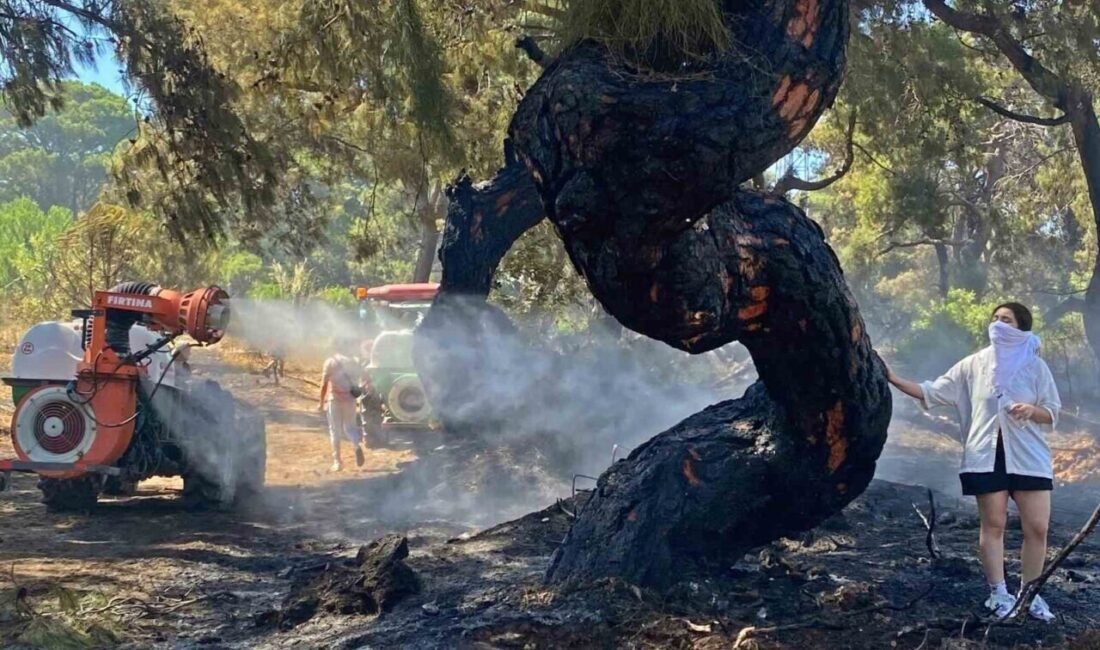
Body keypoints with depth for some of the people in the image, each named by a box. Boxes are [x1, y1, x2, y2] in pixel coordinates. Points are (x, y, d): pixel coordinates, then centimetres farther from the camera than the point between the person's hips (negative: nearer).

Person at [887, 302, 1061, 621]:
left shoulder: (1035, 366, 3)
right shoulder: (974, 364, 5)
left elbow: (1053, 413, 5)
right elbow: (933, 392, 4)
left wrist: (1032, 410, -17)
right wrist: (895, 380, -5)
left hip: (1029, 457, 0)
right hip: (987, 456, 0)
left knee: (1037, 527, -1)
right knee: (993, 525, 2)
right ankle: (999, 593, 10)